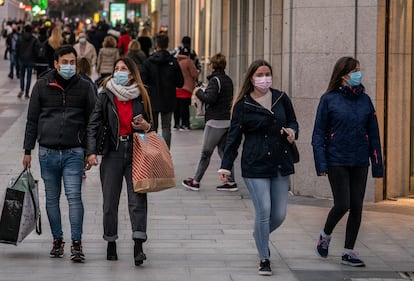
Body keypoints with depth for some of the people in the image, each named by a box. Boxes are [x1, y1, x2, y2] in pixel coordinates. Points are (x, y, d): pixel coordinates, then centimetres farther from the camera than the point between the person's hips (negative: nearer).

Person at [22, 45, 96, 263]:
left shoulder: (84, 87, 4)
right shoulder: (42, 85, 4)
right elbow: (32, 119, 9)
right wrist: (28, 150, 6)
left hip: (74, 152, -2)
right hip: (47, 152, 2)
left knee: (74, 196, -9)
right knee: (52, 198, 8)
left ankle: (76, 243, -7)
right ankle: (57, 240, 19)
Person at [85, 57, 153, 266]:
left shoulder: (141, 97, 8)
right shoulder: (106, 96, 2)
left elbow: (149, 124, 21)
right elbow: (93, 125, -3)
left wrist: (146, 127, -3)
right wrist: (91, 152, -14)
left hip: (135, 154, 0)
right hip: (112, 153, 0)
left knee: (138, 199, -9)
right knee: (110, 201, 4)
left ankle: (138, 247, -13)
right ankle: (111, 244, 18)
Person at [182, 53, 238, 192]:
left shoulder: (215, 80, -13)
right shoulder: (228, 80, 11)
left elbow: (209, 98, -22)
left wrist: (199, 92, -4)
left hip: (216, 121, -8)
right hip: (228, 120, 8)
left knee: (206, 153, 0)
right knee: (223, 150, 12)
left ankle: (195, 181, 8)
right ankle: (230, 181, 8)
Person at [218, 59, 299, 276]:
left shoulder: (281, 98, 7)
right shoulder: (243, 105, -2)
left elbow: (293, 121, 19)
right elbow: (234, 136, 0)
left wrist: (292, 131, -6)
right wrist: (226, 165, -4)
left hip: (281, 164, 4)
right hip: (255, 166, -4)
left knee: (279, 215, 5)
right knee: (263, 211, -10)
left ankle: (260, 236, 37)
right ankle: (264, 259, 4)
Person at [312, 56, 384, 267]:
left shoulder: (365, 100, 7)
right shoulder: (329, 99, -3)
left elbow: (373, 134, 10)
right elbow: (318, 133, -3)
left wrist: (377, 165, 7)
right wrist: (321, 164, -11)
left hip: (360, 162, 4)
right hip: (337, 161, -4)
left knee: (357, 207, 3)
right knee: (342, 204, -8)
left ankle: (348, 252, 13)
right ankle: (325, 235, 21)